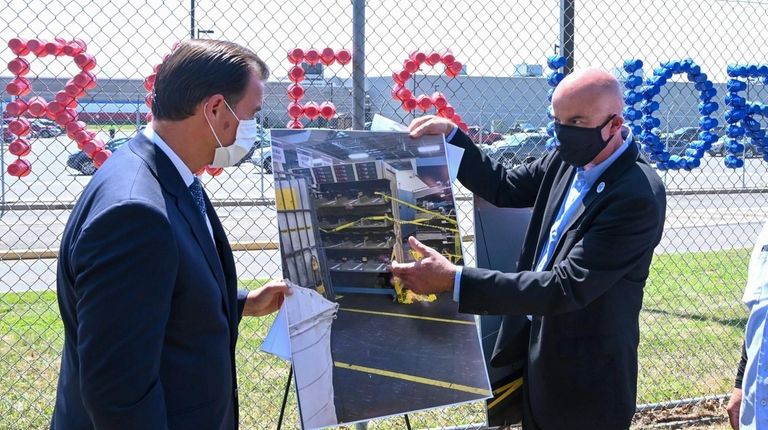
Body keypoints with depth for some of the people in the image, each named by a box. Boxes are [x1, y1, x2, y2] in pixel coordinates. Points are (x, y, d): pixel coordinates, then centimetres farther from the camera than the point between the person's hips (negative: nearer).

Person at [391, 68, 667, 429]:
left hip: (586, 384, -7)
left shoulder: (638, 196, -26)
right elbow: (505, 188, 16)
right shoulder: (568, 159, -2)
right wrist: (450, 137, 3)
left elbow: (567, 287, -30)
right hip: (539, 354, 7)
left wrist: (454, 281, -33)